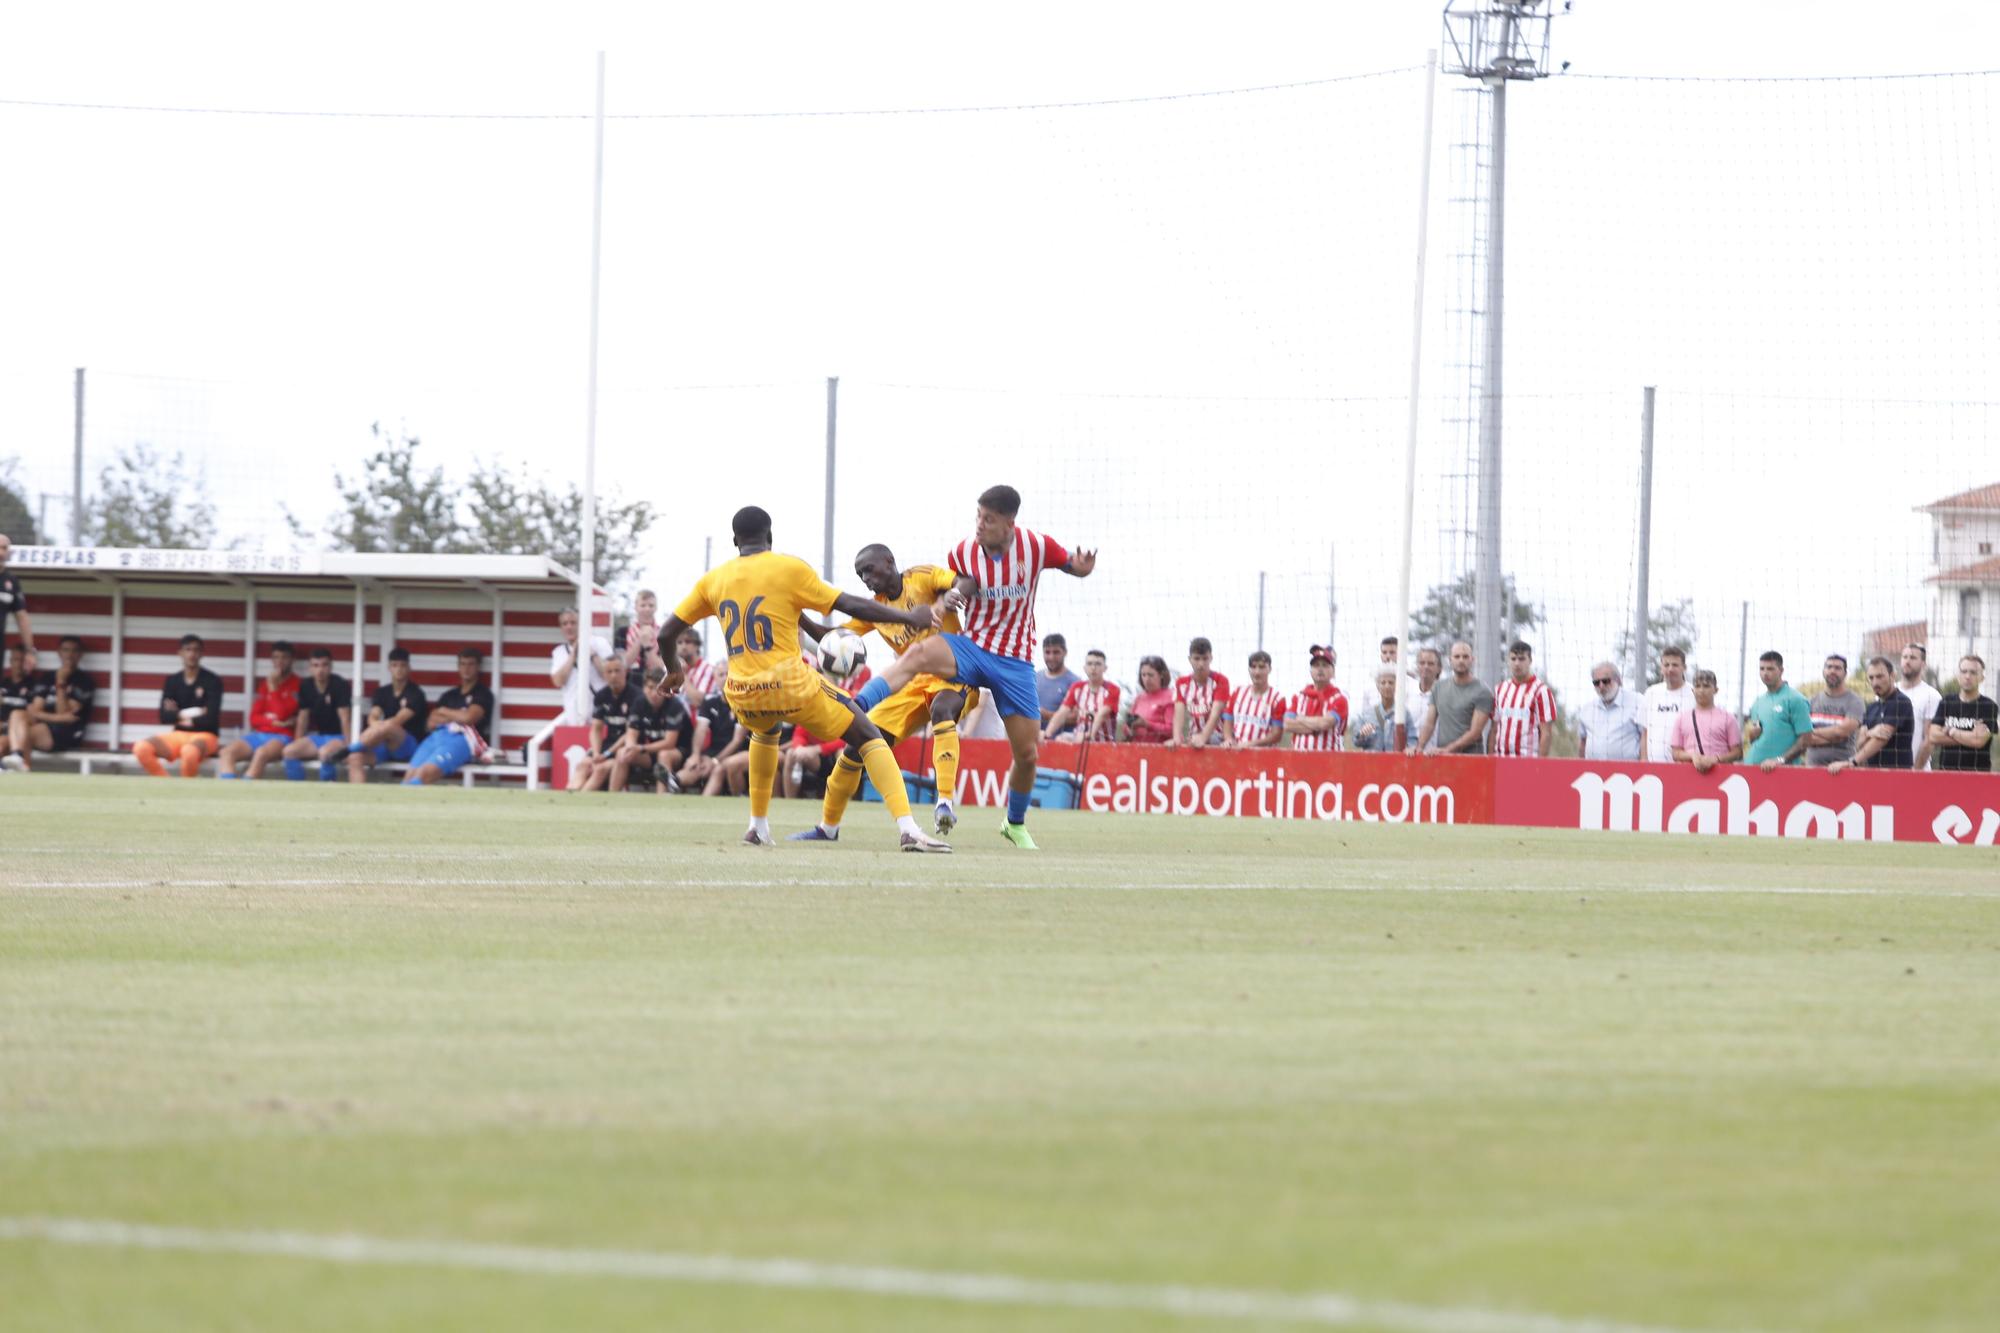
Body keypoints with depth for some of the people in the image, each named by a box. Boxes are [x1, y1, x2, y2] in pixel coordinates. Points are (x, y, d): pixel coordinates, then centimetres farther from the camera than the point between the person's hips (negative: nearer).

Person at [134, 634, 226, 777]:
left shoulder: (212, 681, -4)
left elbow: (211, 718, -12)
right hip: (178, 735, 4)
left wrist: (177, 716, -2)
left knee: (190, 751, -42)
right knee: (141, 748, -25)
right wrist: (188, 714, -10)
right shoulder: (172, 681, 8)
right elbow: (164, 717, 1)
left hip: (204, 735, -4)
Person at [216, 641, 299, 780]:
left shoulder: (297, 684, 0)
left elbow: (283, 715, -10)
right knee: (227, 752, -21)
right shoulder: (264, 683, 16)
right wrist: (275, 721, -5)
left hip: (282, 737, -6)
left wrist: (274, 688, -11)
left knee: (261, 753, -39)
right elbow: (254, 718, 13)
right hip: (259, 733, 6)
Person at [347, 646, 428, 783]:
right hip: (386, 746, 5)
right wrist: (376, 727, -25)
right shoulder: (382, 692, 14)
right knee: (355, 758, -25)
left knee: (388, 727, -38)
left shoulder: (415, 693, -3)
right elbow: (373, 718, -3)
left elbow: (398, 721, -15)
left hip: (410, 747, -5)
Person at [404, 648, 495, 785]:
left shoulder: (483, 694, 13)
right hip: (437, 736, 5)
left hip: (462, 739, -5)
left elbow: (468, 717, -4)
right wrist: (455, 717, 0)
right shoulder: (449, 695, 29)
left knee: (425, 773, -33)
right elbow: (432, 722, 17)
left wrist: (444, 712, 13)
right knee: (410, 775, -23)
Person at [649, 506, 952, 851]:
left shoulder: (713, 580, 10)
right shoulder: (789, 569, -2)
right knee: (868, 736, 6)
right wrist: (909, 617, 5)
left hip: (741, 694, 4)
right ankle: (907, 828, -12)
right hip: (790, 685, -4)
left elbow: (667, 631, 15)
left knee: (765, 730, 40)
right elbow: (850, 606, -4)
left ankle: (759, 826, 36)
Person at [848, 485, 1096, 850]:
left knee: (1027, 752, 2)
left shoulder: (1036, 546, -9)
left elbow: (1073, 566, 5)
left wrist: (1082, 567, -20)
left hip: (1015, 662, 0)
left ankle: (1016, 824, 30)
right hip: (972, 648, 0)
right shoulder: (963, 553, -6)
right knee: (919, 654, -34)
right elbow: (952, 594, 5)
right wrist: (941, 604, -19)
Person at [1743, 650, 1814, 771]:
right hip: (1753, 766, 6)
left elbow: (1806, 740, -9)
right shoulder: (1758, 702, 18)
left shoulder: (1795, 700, -3)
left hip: (1782, 770, -6)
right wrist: (1752, 733, 2)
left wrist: (1780, 760, -18)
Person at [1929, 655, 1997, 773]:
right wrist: (1969, 737, -7)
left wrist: (1951, 731, 0)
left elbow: (1979, 741, -13)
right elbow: (1934, 736, -1)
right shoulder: (1946, 704, 11)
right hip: (1946, 771, 4)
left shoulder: (1989, 707, -1)